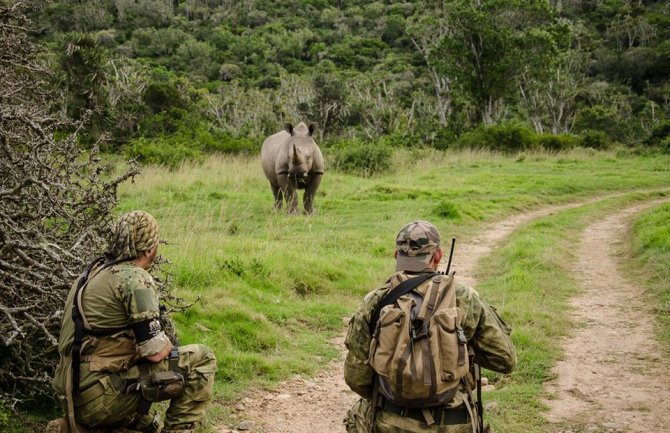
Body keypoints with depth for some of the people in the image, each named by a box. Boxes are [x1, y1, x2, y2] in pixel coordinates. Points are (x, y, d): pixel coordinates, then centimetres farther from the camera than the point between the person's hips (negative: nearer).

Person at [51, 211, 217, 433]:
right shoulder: (135, 278, -13)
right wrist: (168, 343, 6)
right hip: (101, 396, -9)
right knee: (201, 359, -2)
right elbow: (156, 352, -16)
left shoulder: (92, 273, 14)